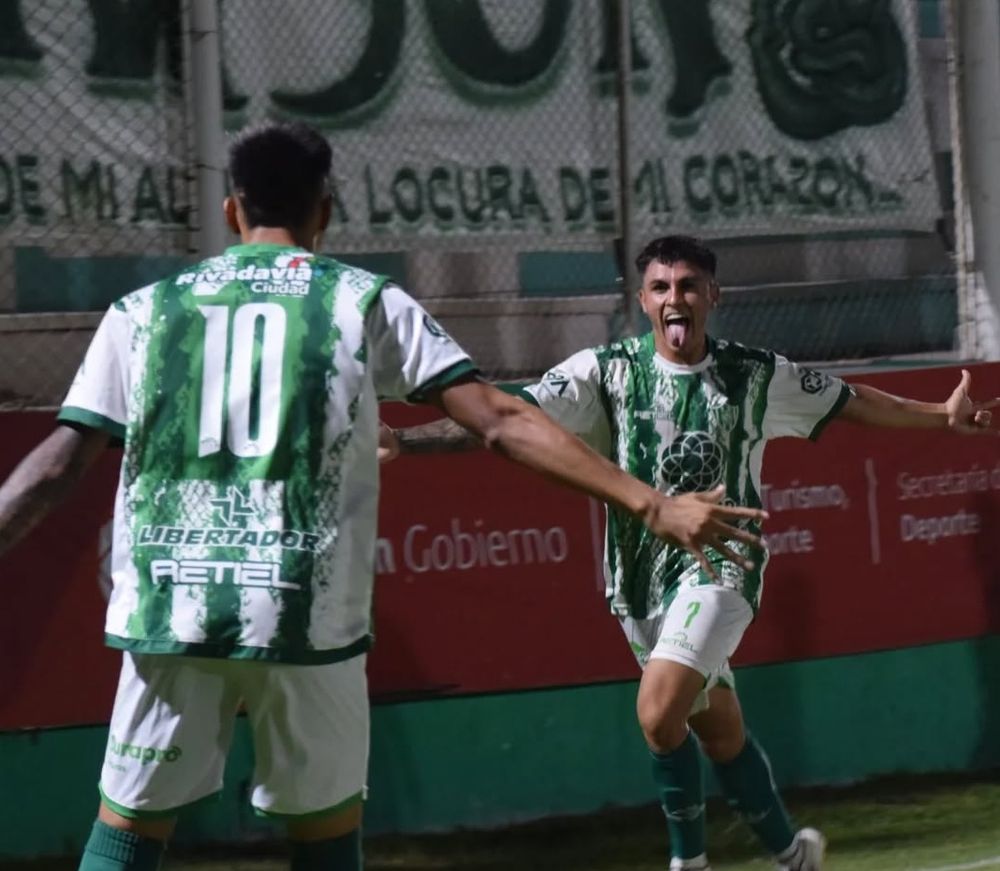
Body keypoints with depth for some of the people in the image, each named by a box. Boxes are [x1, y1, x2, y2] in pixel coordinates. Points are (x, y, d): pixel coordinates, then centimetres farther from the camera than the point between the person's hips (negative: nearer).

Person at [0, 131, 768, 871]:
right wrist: (653, 506, -2)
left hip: (166, 612, 1)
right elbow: (503, 423, -2)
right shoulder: (366, 302, 5)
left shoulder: (144, 311, 10)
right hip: (307, 615, -1)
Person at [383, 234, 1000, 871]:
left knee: (660, 715, -22)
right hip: (642, 578, 2)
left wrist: (941, 416, 10)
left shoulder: (756, 374, -1)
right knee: (720, 730, 11)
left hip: (720, 563, -2)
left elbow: (848, 401, 14)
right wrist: (401, 442, -24)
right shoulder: (606, 370, -5)